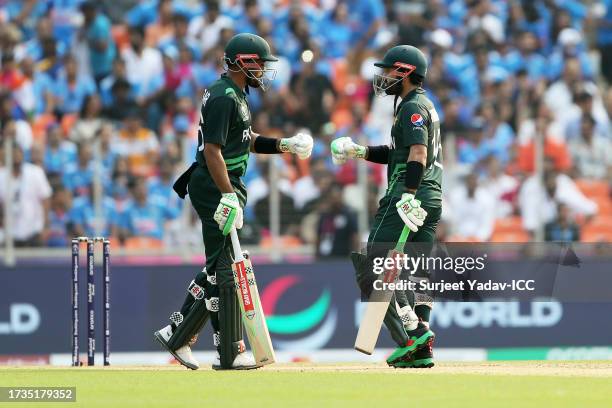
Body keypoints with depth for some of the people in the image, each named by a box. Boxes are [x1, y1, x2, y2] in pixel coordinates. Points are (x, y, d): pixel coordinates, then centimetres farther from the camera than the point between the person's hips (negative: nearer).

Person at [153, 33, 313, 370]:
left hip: (223, 188, 11)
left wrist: (283, 145, 9)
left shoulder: (235, 94, 17)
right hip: (216, 188, -11)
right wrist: (229, 196, -28)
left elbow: (247, 140, 24)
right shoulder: (224, 97, -16)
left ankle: (178, 333, 16)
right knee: (224, 270, -7)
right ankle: (230, 353, -5)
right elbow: (212, 150, -23)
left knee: (219, 268, 13)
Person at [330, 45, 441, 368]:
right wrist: (360, 152, 23)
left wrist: (409, 194, -31)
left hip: (408, 197, -10)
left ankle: (410, 334, -20)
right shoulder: (425, 106, 23)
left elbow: (418, 152, -22)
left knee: (373, 267, -11)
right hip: (431, 198, 10)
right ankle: (421, 350, 3)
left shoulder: (412, 107, -9)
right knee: (419, 270, 8)